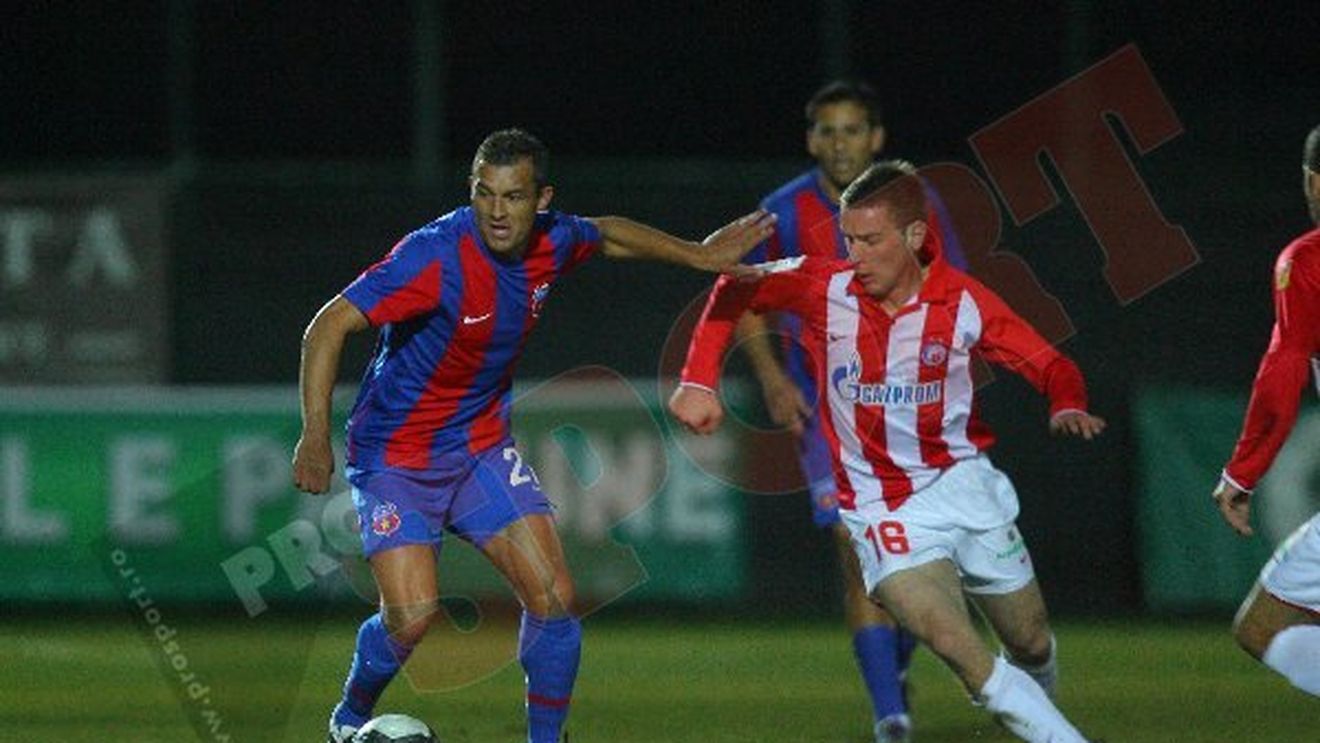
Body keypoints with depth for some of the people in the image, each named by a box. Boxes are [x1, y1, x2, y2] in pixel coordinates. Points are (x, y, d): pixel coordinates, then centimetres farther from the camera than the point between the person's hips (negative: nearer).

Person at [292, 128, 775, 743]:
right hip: (394, 456, -6)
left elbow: (606, 234, 19)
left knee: (554, 599, -6)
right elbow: (330, 326, -29)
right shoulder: (436, 255, -27)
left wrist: (698, 255, 21)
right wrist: (316, 436, -36)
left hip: (482, 449, 6)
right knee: (411, 617, -17)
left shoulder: (550, 242, -7)